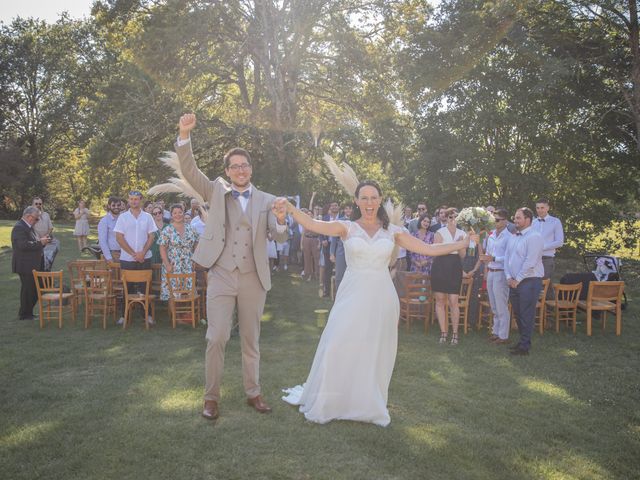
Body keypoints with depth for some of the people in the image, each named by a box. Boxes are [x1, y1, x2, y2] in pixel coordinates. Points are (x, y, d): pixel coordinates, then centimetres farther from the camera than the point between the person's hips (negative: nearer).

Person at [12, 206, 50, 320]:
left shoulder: (28, 227, 15)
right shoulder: (19, 228, -17)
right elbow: (23, 245, -27)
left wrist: (42, 240, 4)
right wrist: (40, 242, -22)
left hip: (33, 265, 10)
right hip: (25, 265, -10)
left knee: (35, 289, 14)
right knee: (28, 289, 0)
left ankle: (28, 312, 26)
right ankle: (25, 314, 12)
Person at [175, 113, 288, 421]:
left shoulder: (266, 200, 6)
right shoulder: (216, 191, 6)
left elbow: (280, 238, -2)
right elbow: (189, 171, -7)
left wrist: (281, 221, -25)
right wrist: (184, 135, -22)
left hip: (254, 279, 1)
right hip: (221, 277, -1)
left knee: (251, 340, 11)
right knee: (216, 338, -4)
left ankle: (253, 393, 24)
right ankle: (211, 397, 11)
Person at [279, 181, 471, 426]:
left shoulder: (393, 231, 6)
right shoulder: (347, 227, 1)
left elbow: (429, 249, 5)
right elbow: (312, 224, -12)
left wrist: (465, 243, 1)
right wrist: (289, 206, -28)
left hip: (381, 298, 2)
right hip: (353, 295, -2)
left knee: (375, 352, 9)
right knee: (338, 347, -3)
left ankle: (369, 405, 26)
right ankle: (327, 402, 18)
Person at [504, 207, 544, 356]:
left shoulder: (534, 237, -12)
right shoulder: (513, 238, 14)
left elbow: (530, 262, -18)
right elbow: (507, 258, 13)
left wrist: (518, 280, -14)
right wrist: (509, 277, 1)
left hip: (529, 281, -8)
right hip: (514, 282, 8)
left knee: (526, 315, -4)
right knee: (517, 314, 13)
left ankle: (524, 346, 3)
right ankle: (523, 341, 26)